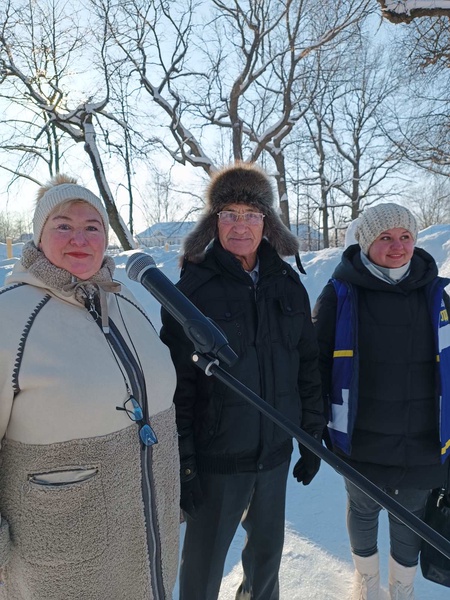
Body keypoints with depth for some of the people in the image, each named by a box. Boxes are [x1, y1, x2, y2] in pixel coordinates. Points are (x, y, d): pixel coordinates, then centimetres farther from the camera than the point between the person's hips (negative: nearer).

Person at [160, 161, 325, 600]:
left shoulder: (289, 286, 0)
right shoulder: (192, 289, -13)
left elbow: (308, 367, 6)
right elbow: (175, 384, -13)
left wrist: (313, 439, 7)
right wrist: (181, 463, -12)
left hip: (276, 453, 4)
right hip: (216, 460, -4)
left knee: (268, 547, 25)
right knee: (203, 563, 14)